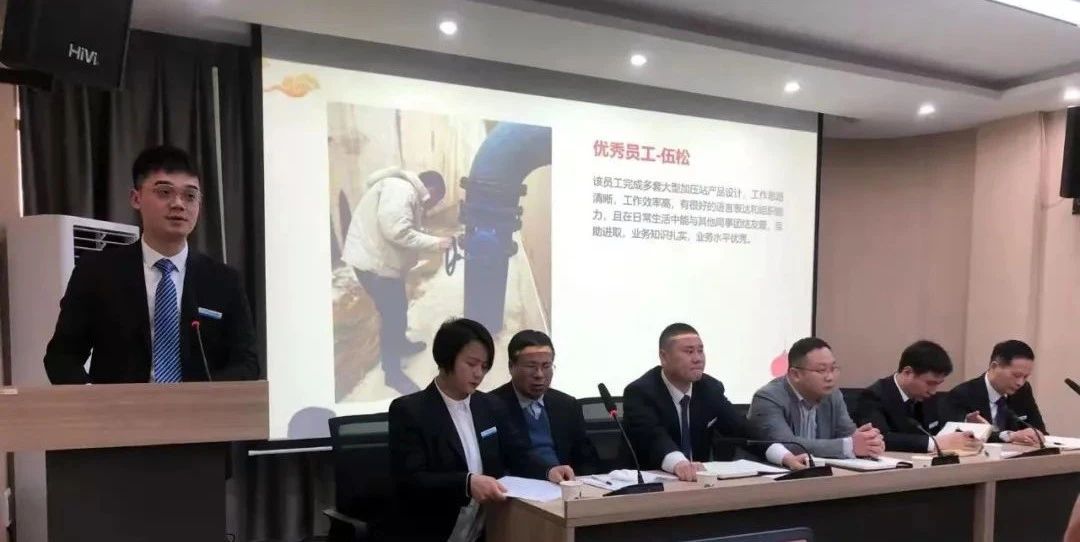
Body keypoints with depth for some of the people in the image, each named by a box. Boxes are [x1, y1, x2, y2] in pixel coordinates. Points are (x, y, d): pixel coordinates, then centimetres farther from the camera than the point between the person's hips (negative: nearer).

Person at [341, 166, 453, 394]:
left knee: (398, 309, 25)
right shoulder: (401, 189, -20)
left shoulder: (405, 190, 14)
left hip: (382, 259, 11)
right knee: (392, 315, -3)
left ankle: (401, 344, 47)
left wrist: (430, 243, 4)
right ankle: (393, 373, 9)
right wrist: (433, 242, -23)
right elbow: (396, 231, -30)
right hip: (373, 261, -11)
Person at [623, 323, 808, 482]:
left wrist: (785, 456, -18)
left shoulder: (711, 388, 1)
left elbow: (743, 430, -2)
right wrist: (679, 463, -50)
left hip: (699, 478, 4)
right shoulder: (640, 392, -16)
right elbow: (653, 437, -31)